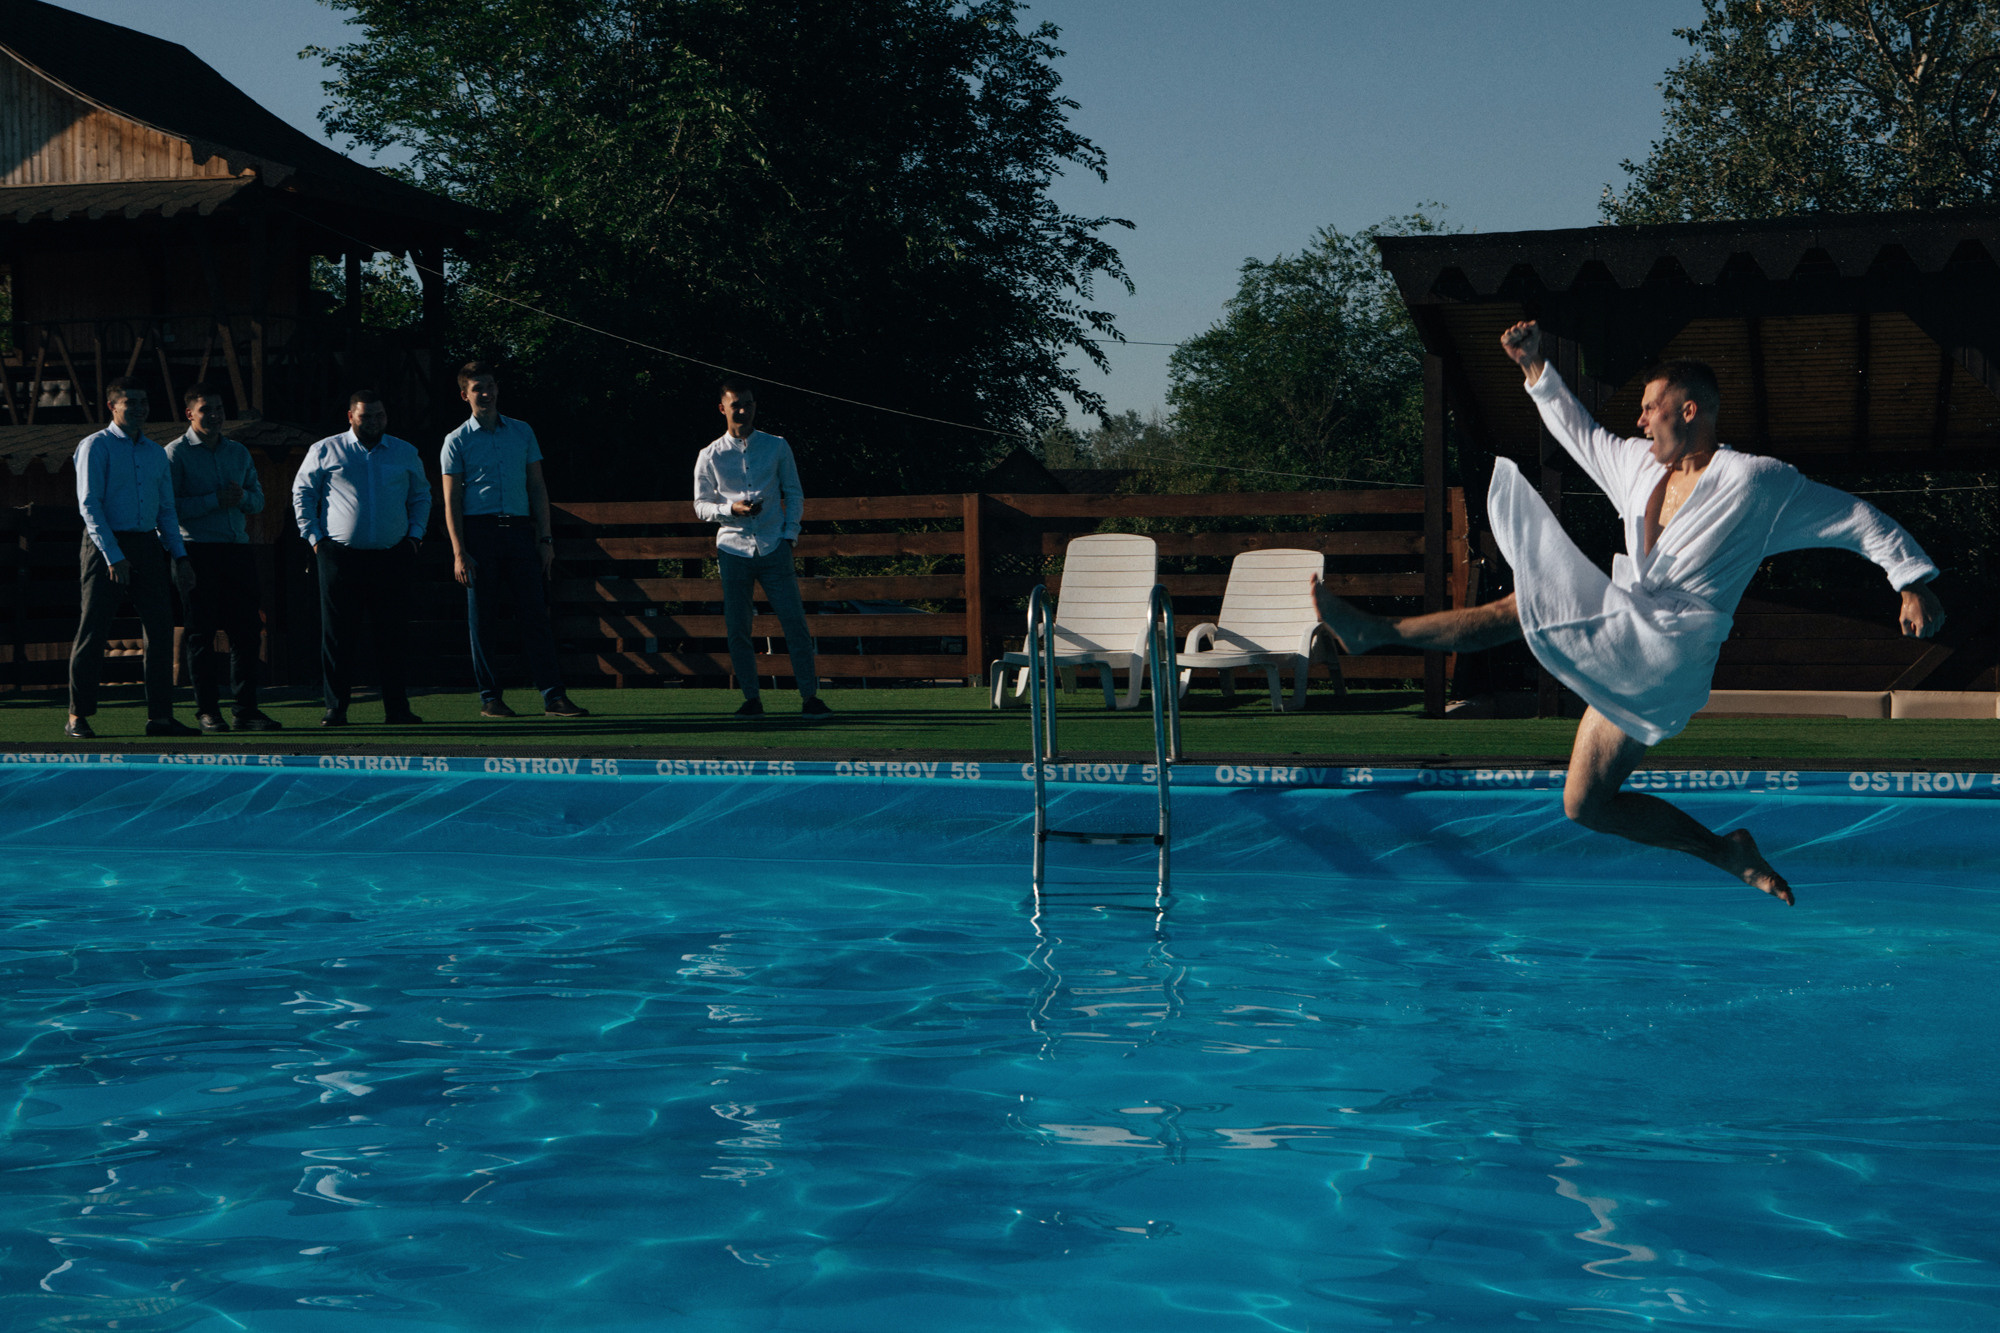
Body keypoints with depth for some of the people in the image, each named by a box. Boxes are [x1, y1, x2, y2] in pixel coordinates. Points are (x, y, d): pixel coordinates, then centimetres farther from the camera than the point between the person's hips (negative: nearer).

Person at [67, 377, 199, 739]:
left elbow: (166, 509, 20)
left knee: (161, 628, 0)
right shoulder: (96, 447, -2)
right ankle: (77, 716, 4)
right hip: (107, 546, -6)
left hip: (148, 545, 6)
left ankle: (160, 716, 3)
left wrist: (179, 556, 9)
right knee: (93, 631, -3)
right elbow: (88, 505, -10)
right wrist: (114, 556, -18)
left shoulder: (156, 452, 17)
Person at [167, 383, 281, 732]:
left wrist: (242, 496, -5)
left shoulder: (238, 451, 17)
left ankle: (246, 708, 6)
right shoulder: (176, 453, 1)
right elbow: (169, 504, -9)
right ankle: (207, 710, 3)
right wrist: (214, 500, -15)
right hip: (198, 551, -5)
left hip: (237, 548, 5)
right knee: (202, 633, -1)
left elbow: (258, 500, 17)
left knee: (246, 630, 1)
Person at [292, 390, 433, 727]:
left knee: (393, 634, 0)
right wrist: (314, 537, 2)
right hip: (340, 557, -2)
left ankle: (396, 707, 5)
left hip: (392, 557, 2)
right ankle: (335, 708, 5)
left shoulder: (405, 453, 14)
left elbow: (421, 495, 24)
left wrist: (415, 534, 11)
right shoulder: (325, 451, 7)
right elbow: (302, 494, 11)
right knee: (338, 635, -1)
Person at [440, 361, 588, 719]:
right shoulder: (457, 441, 4)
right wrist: (459, 552, -8)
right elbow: (451, 501, 0)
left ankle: (553, 696, -4)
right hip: (479, 531, -2)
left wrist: (544, 538, 6)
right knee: (482, 619, 0)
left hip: (520, 529, 2)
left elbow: (537, 487, 14)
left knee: (535, 614, -3)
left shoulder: (522, 432, 13)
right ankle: (489, 697, 7)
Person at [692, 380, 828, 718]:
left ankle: (810, 697, 0)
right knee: (737, 628, -1)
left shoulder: (777, 447, 6)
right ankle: (752, 699, 8)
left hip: (774, 549, 0)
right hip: (733, 548, 0)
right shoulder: (710, 456, 3)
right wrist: (732, 508, -12)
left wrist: (789, 535, 0)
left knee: (794, 623, -5)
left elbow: (794, 495, 12)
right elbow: (701, 505, 7)